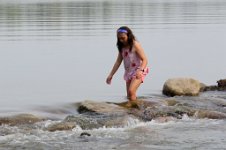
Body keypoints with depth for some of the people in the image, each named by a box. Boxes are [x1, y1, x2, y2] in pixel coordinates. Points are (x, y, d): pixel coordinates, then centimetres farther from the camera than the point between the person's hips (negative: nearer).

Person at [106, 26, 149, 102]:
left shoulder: (135, 45, -13)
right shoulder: (122, 47, 7)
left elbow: (145, 60, -17)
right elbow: (118, 62, 15)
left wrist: (140, 70, -34)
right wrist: (111, 75, 12)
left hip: (138, 72, -8)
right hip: (128, 72, 8)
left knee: (131, 91, -24)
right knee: (129, 96, 7)